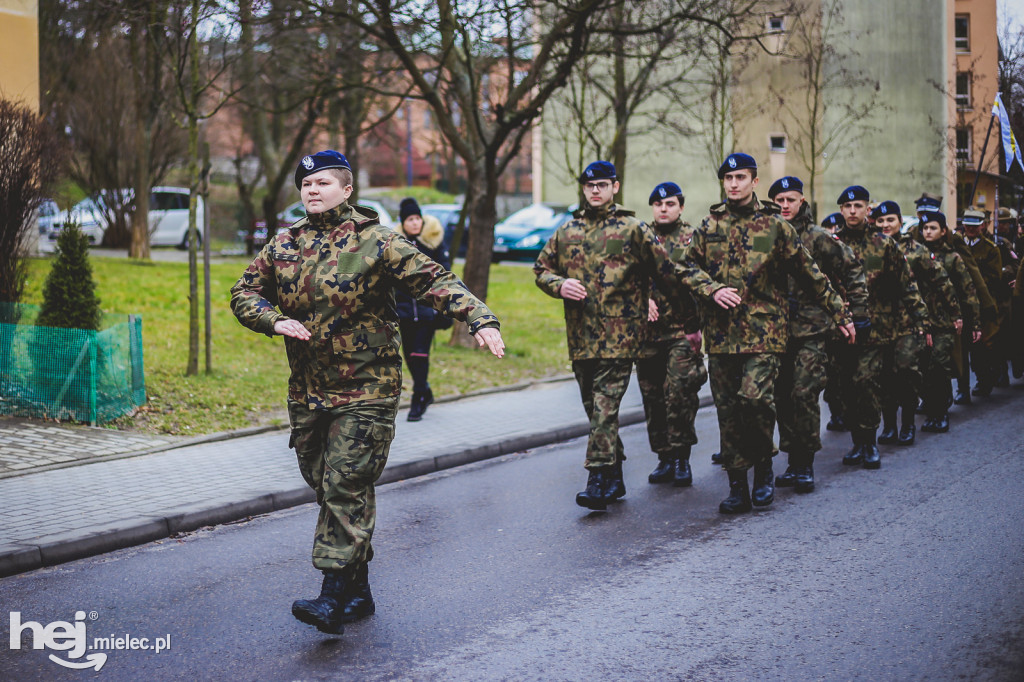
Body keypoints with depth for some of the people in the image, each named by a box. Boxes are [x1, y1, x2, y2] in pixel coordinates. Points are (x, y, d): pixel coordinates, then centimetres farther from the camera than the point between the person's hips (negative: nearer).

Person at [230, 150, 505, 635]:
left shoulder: (377, 244, -5)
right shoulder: (284, 245, 10)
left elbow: (436, 282, -10)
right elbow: (245, 291, 16)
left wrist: (480, 319, -25)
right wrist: (274, 320, -5)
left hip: (365, 390, -6)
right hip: (306, 393, 6)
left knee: (346, 487, -12)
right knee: (324, 487, 10)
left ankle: (334, 598, -12)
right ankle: (359, 591, 21)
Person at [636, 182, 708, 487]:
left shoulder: (693, 238, 6)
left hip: (683, 330, -3)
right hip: (649, 332, 3)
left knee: (679, 393, -12)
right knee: (653, 397, 7)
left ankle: (681, 458, -2)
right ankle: (665, 459, 17)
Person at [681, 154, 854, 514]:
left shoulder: (775, 225, 5)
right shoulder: (709, 226, 12)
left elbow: (809, 274, 9)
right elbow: (690, 264, 13)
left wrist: (839, 312, 10)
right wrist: (712, 289, -7)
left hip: (764, 327, -3)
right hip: (721, 330, 3)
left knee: (755, 397, -18)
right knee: (727, 409, 3)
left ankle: (764, 467, 6)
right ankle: (737, 486, 11)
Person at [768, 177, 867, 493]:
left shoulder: (819, 238, -1)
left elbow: (853, 271, 3)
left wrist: (857, 312, 0)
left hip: (812, 329, -4)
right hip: (777, 330, 4)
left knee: (804, 395, -11)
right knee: (782, 396, 5)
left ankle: (806, 465, -1)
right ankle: (794, 461, 16)